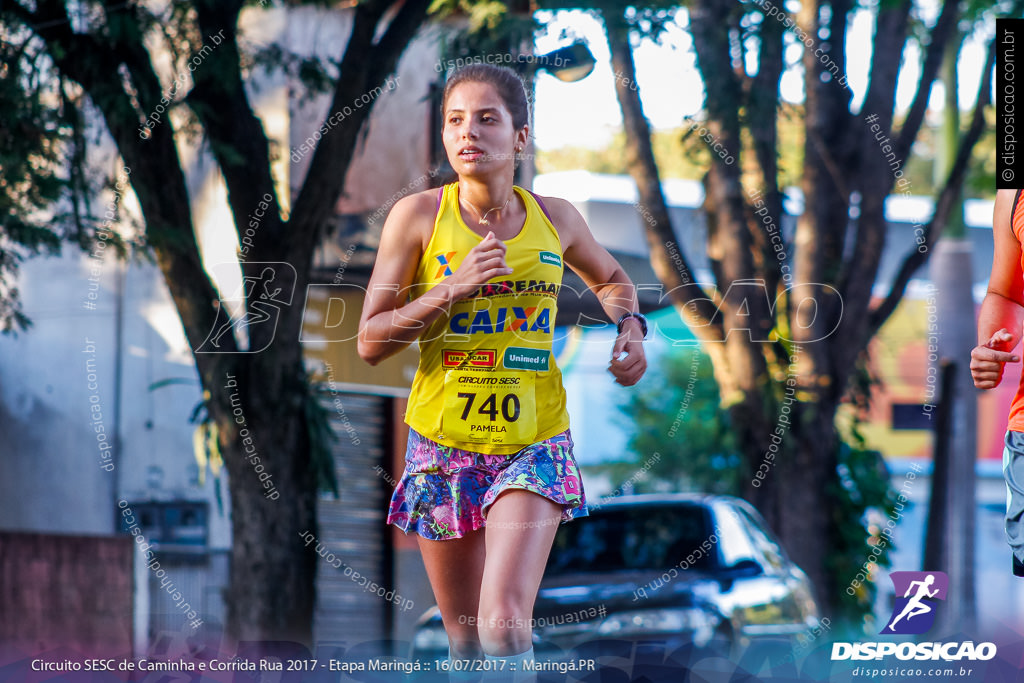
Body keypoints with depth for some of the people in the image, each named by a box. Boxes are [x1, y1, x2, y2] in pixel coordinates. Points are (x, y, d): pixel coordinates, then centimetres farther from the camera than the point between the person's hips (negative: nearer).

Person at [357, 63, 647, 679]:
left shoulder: (554, 218, 2)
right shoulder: (419, 216, -4)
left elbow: (610, 278, 24)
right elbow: (371, 341, -5)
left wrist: (630, 326, 4)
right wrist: (452, 290, -17)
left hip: (533, 446, 0)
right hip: (443, 444, 0)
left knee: (504, 623, -22)